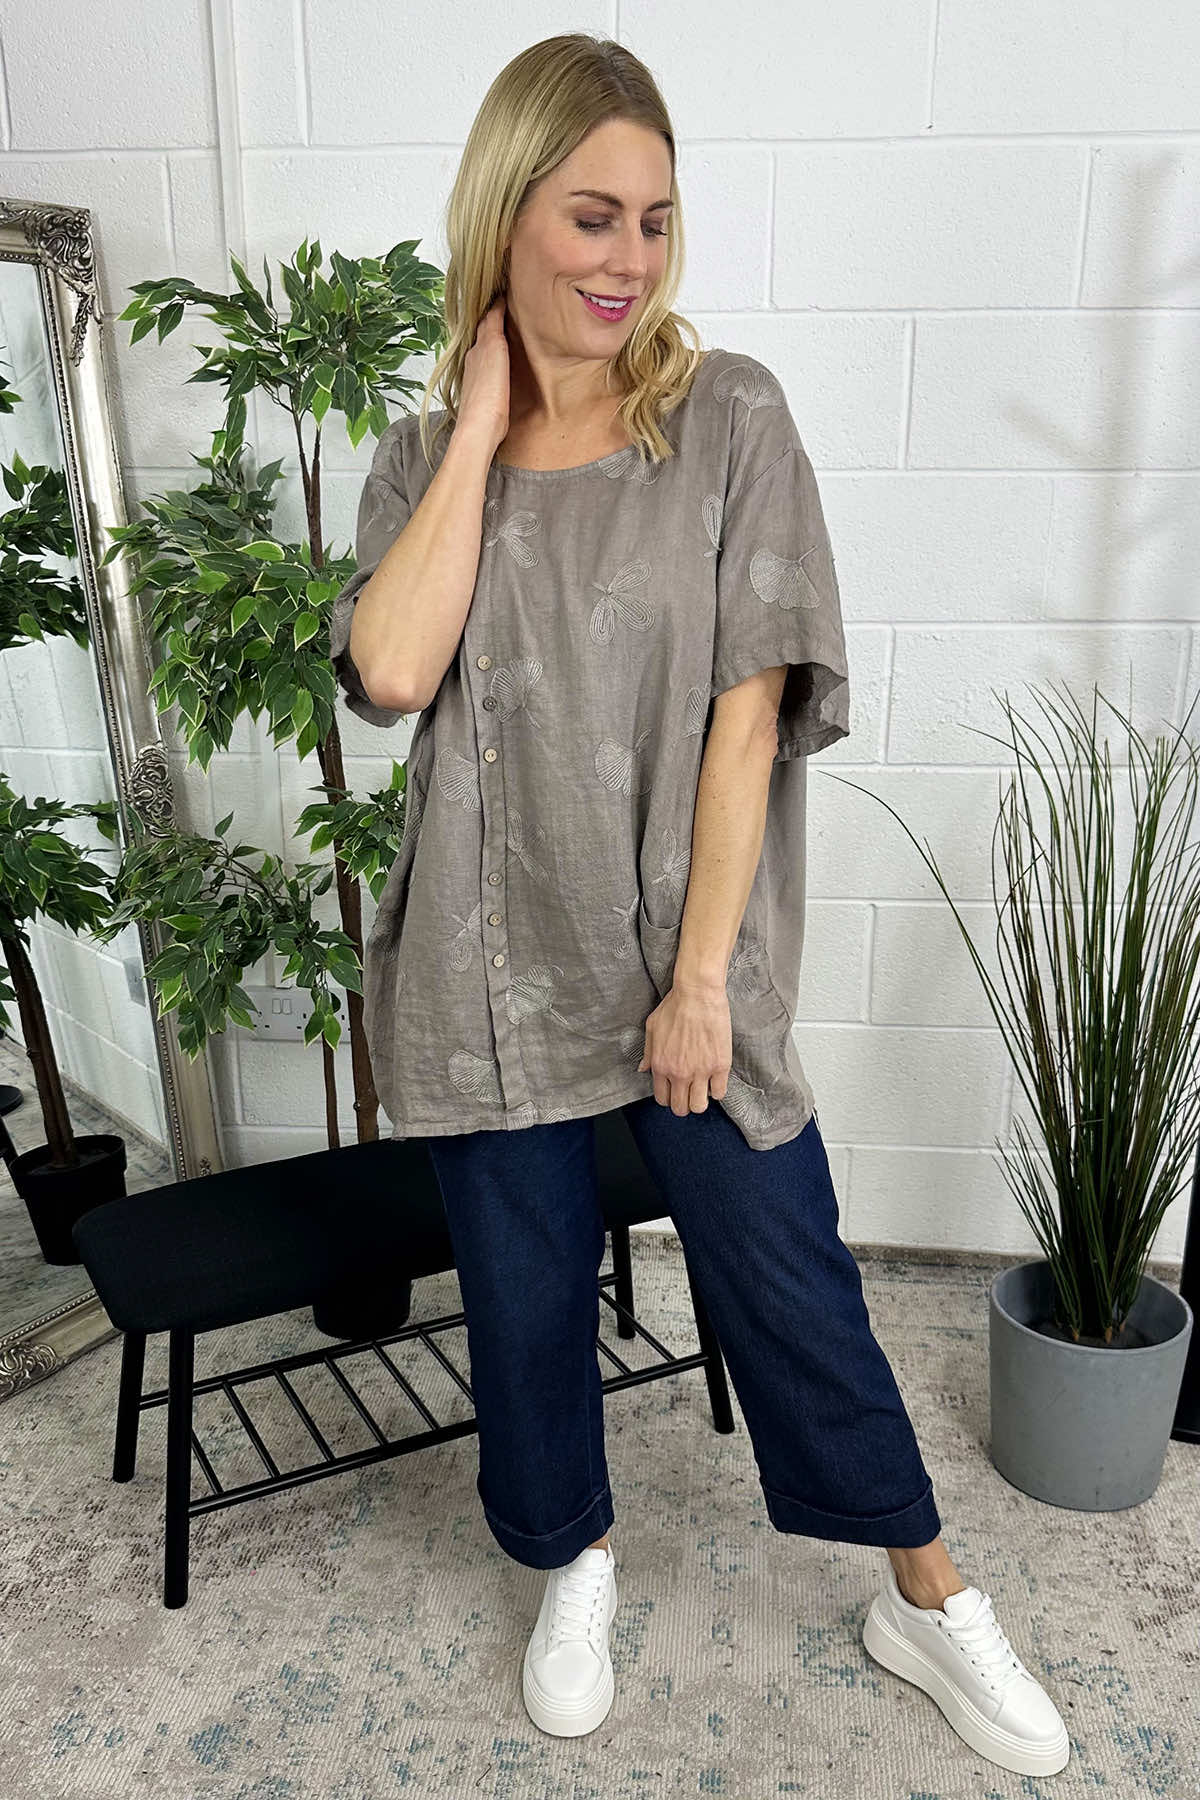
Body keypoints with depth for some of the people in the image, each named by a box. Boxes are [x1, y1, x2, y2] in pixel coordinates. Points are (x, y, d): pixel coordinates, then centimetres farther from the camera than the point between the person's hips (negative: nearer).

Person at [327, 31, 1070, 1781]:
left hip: (691, 965, -2)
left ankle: (930, 1601, 34)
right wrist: (482, 421, -9)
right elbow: (392, 671, -16)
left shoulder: (730, 418, -4)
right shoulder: (424, 459, 3)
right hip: (494, 974, 2)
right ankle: (577, 1563, 44)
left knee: (795, 1290, 9)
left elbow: (749, 715, -9)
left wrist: (701, 977, -12)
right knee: (524, 1297, 16)